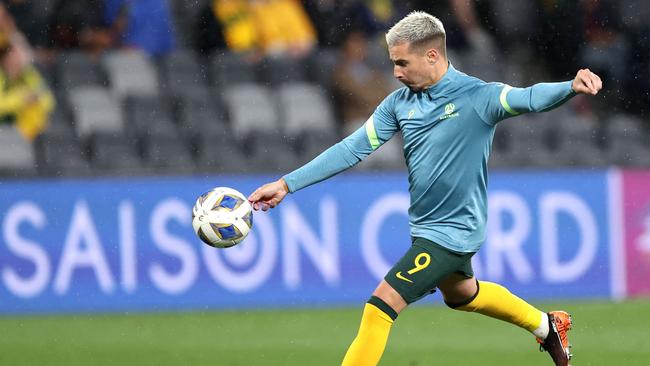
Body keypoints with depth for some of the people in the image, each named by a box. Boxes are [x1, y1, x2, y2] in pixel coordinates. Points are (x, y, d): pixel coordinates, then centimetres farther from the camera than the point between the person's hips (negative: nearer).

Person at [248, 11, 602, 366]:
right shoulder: (399, 103, -1)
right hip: (426, 226, 8)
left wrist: (571, 86, -54)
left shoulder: (477, 96, -19)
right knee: (461, 294, 30)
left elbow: (530, 98, -33)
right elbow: (352, 149, 1)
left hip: (451, 232, -8)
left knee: (380, 307, -14)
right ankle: (546, 325, 50)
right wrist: (287, 184, -4)